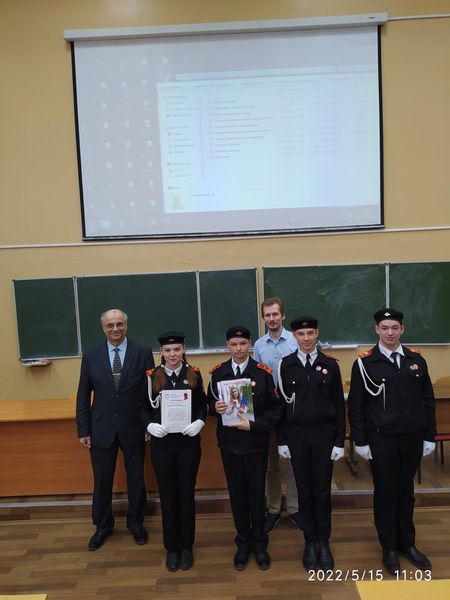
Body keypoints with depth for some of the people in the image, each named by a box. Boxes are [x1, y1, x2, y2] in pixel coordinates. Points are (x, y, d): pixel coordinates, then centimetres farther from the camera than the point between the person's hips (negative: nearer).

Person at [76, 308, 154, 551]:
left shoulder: (143, 353, -6)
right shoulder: (91, 356, -1)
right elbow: (83, 396, 2)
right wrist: (83, 430, 0)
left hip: (134, 427, -1)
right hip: (101, 428, 1)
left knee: (136, 477, 14)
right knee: (102, 480, 13)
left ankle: (136, 522, 36)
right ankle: (103, 525, 35)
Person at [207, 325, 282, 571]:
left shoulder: (263, 372, -9)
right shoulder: (217, 373, -1)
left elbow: (275, 408, -7)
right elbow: (210, 404, 7)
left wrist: (253, 424, -20)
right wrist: (215, 407, -16)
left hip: (256, 443, -2)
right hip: (229, 444, 2)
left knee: (256, 494, 10)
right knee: (237, 494, 13)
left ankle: (259, 543, 32)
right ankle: (243, 543, 33)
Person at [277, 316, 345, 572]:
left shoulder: (330, 364, -2)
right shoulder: (286, 365, -2)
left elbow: (339, 405, 1)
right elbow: (281, 404, 2)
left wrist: (340, 441, -1)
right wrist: (282, 440, 2)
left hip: (324, 433, 0)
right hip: (297, 435, 0)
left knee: (323, 490, 7)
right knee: (304, 490, 10)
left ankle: (324, 543, 26)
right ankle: (310, 542, 27)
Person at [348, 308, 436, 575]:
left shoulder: (416, 359, 2)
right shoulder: (364, 363, -8)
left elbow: (428, 400, 7)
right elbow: (356, 406, -6)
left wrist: (430, 436, 5)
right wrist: (360, 441, -7)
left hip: (412, 438, 3)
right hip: (381, 440, -3)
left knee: (406, 491, 17)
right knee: (385, 492, 9)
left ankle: (407, 543, 35)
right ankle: (389, 547, 26)